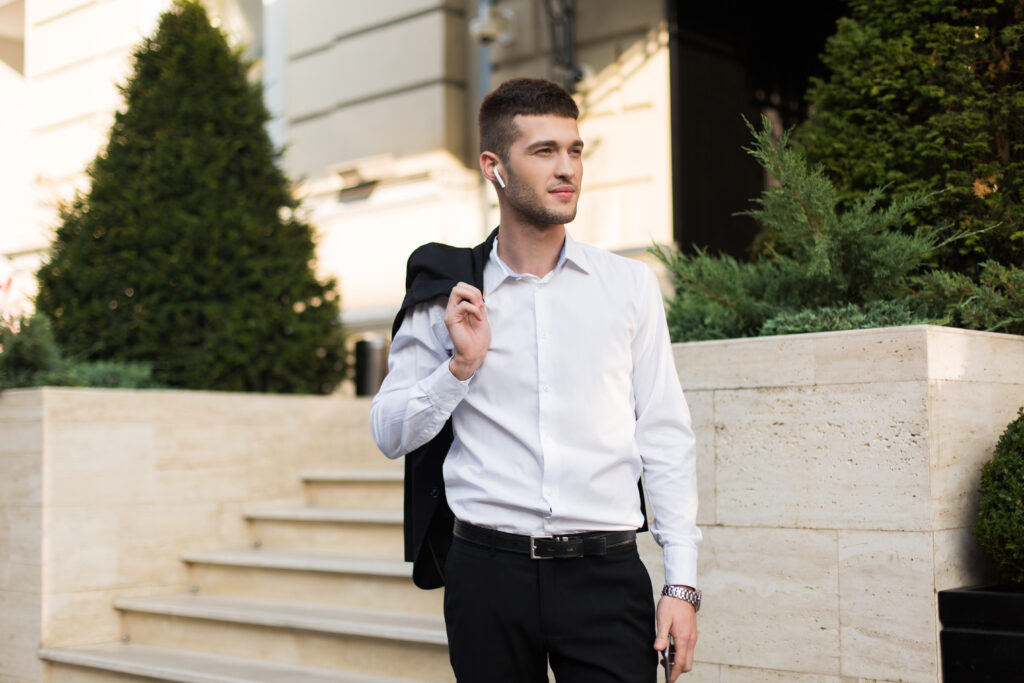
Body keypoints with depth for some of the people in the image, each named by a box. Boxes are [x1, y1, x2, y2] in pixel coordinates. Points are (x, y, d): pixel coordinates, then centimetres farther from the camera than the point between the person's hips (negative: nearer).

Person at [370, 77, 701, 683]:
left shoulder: (630, 285, 5)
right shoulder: (447, 294, 4)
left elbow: (665, 438, 4)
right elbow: (390, 436, 7)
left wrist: (682, 583, -1)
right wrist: (460, 365, -9)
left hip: (606, 571, 0)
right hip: (489, 570, 0)